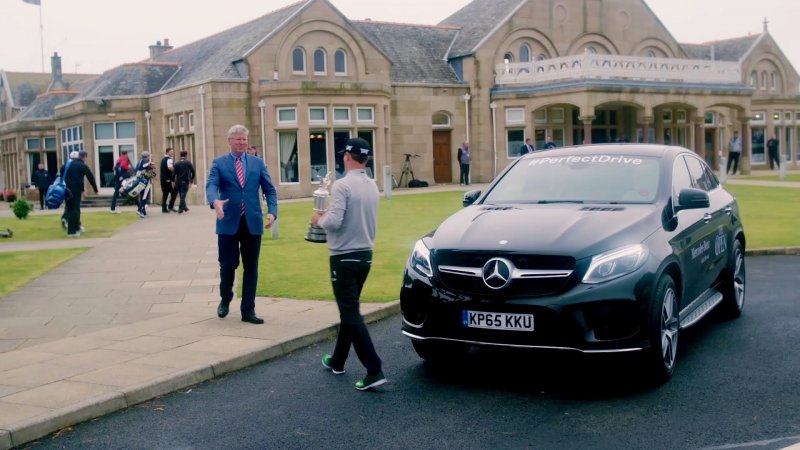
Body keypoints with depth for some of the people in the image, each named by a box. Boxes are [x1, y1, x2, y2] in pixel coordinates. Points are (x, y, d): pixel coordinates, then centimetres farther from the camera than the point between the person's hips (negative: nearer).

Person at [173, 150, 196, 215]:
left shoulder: (177, 163, 2)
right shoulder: (188, 163, -3)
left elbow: (174, 173, -4)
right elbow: (193, 171, -7)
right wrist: (192, 179, 6)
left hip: (178, 181, 3)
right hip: (186, 181, -3)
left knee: (181, 195, 14)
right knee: (183, 195, -3)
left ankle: (185, 208, 23)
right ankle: (181, 209, -10)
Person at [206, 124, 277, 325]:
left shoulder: (257, 163, 9)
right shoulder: (219, 163, 3)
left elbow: (270, 190, 6)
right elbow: (211, 185, -13)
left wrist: (272, 211, -12)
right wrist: (215, 201, -35)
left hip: (252, 222, 2)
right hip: (229, 223, -2)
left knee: (251, 268, 5)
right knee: (228, 265, 2)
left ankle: (248, 311, 13)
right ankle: (225, 299, 30)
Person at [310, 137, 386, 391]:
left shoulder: (343, 185, -18)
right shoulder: (372, 186, 7)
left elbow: (334, 222, -24)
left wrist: (319, 220, -3)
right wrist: (330, 215, 19)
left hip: (344, 257, -8)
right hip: (365, 255, 8)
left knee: (351, 314, -6)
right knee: (349, 310, 20)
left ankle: (374, 371, -12)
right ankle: (337, 361, 33)